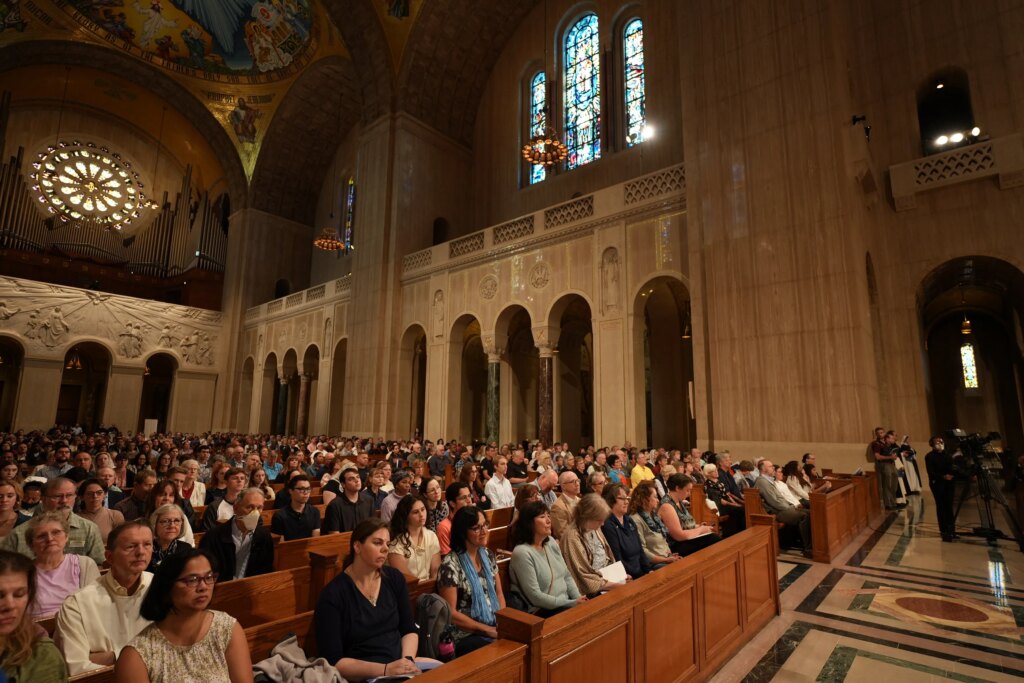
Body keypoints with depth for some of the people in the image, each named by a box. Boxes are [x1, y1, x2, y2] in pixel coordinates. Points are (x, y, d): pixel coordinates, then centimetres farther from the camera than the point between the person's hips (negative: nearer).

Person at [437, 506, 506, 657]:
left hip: (495, 627, 6)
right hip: (465, 636, -6)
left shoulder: (488, 555, 6)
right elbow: (450, 613, -13)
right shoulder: (451, 565, -14)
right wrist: (487, 629, -12)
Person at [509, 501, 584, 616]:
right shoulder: (522, 553, -17)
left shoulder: (551, 543, 7)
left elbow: (567, 576, 12)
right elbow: (535, 596, -18)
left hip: (565, 603, 7)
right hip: (541, 611, -7)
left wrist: (578, 599, -4)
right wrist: (572, 603, -16)